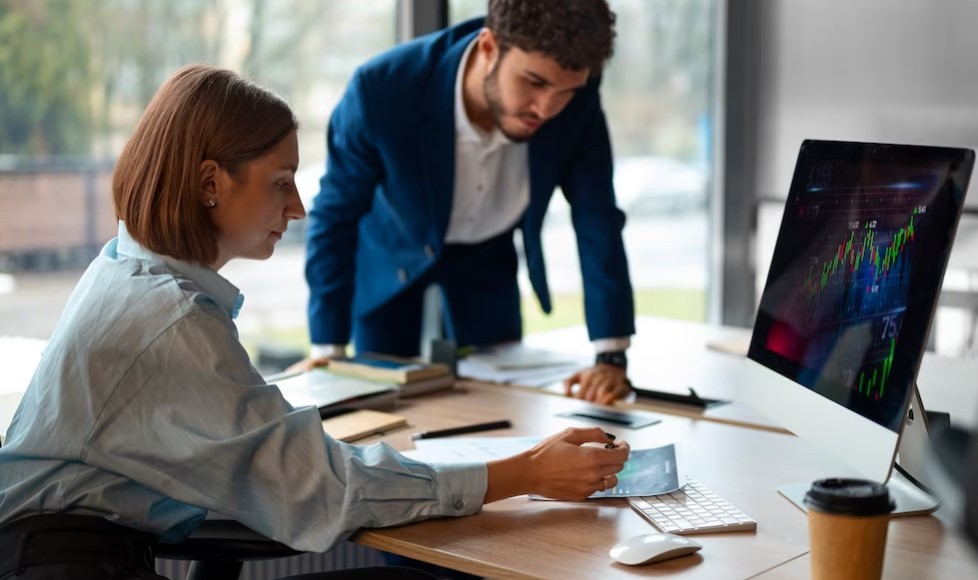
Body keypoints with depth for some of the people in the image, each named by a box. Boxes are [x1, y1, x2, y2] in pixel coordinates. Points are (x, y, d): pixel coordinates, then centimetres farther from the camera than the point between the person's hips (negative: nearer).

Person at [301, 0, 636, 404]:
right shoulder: (384, 89, -36)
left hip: (487, 253, 2)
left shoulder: (576, 100, -30)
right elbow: (334, 216, -22)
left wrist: (612, 356, -23)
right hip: (391, 248, -2)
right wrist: (327, 350, -19)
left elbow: (597, 220, -19)